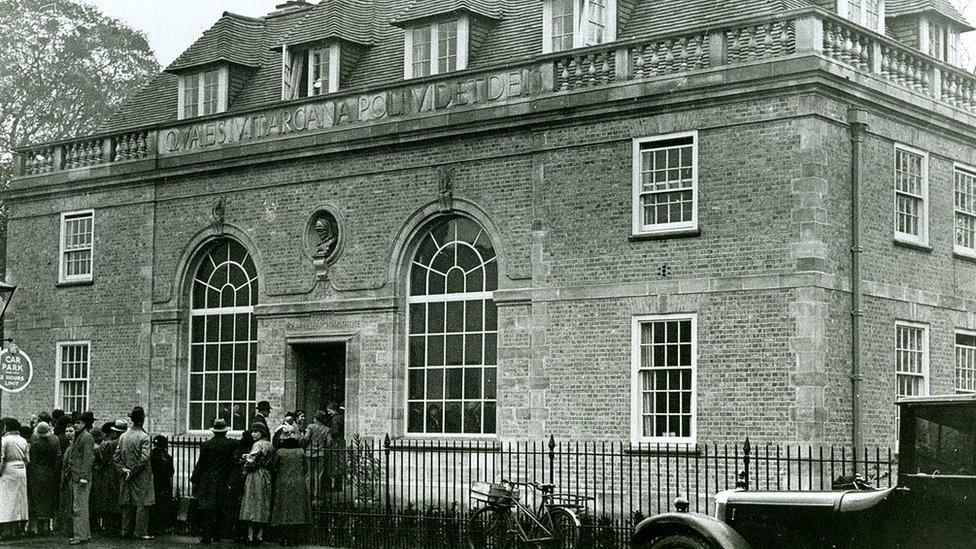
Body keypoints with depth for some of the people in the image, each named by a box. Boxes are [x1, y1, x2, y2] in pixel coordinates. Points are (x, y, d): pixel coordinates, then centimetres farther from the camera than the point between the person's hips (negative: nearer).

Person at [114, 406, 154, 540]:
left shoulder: (123, 437, 6)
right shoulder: (144, 437, -12)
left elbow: (117, 456, 4)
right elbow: (144, 458, -19)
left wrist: (124, 469, 0)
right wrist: (134, 472, -12)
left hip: (127, 476, 6)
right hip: (141, 478, -6)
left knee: (127, 504, 10)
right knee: (142, 504, -2)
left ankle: (126, 532, 13)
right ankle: (140, 532, -3)